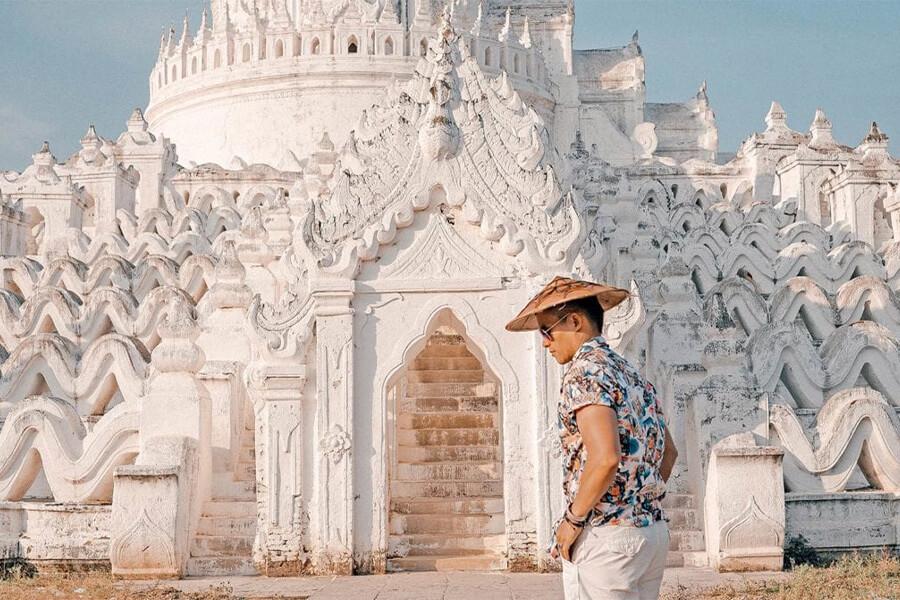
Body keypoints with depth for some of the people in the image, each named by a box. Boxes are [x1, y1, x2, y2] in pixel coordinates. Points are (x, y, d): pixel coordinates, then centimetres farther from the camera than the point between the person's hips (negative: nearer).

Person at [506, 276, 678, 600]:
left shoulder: (584, 373, -13)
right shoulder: (633, 375, 15)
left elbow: (606, 458, -25)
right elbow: (669, 452, 24)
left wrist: (572, 519, -14)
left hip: (604, 537, -9)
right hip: (654, 531, 9)